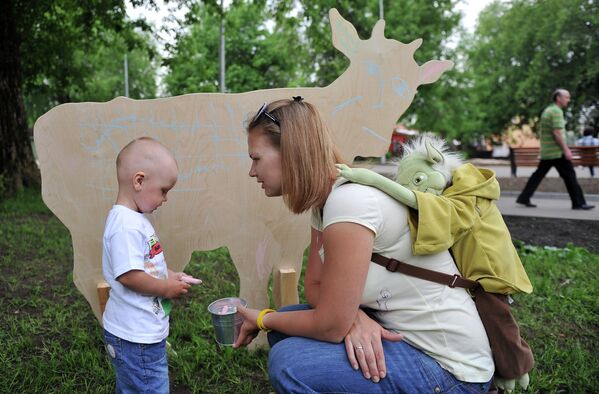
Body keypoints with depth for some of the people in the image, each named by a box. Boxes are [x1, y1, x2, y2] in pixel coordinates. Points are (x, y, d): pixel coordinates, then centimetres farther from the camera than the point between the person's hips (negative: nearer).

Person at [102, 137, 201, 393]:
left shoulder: (136, 219, 8)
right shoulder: (126, 225, -24)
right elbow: (128, 276, -28)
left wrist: (170, 276, 5)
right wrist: (167, 288, -15)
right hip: (136, 338, -10)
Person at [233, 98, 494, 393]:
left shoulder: (349, 201, -27)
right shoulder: (324, 200, 2)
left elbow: (331, 326, -22)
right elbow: (314, 286, 7)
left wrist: (263, 319, -5)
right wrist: (352, 317, -14)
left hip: (450, 368, -8)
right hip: (400, 333, 8)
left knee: (287, 362, -21)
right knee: (286, 329, 4)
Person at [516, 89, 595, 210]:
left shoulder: (547, 110, 17)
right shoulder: (556, 111, -13)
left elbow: (540, 130, 23)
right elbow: (557, 132, -21)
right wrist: (566, 149, -19)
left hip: (546, 152, 9)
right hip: (557, 151, -9)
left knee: (539, 174, 9)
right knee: (569, 175, -3)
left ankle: (524, 198, 7)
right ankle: (578, 202, 3)